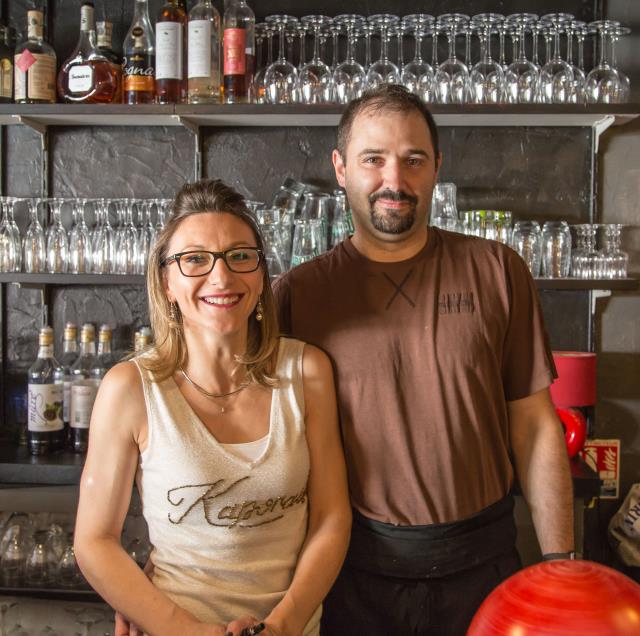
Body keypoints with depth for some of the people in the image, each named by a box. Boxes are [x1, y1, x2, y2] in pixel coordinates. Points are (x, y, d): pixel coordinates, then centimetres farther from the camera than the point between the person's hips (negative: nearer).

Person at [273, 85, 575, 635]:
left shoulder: (497, 271, -2)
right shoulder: (298, 293, -5)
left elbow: (535, 426, 1)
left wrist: (561, 564, 0)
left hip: (482, 561, 1)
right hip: (355, 568, -1)